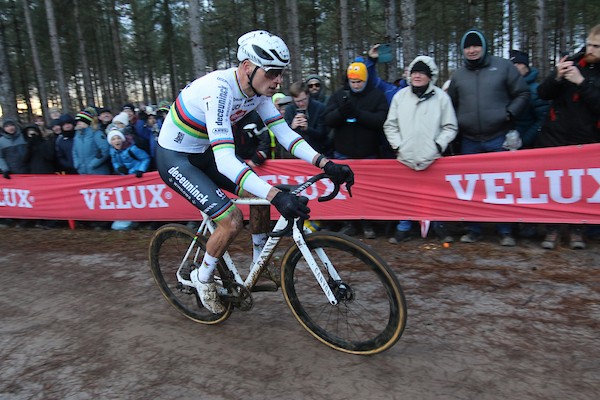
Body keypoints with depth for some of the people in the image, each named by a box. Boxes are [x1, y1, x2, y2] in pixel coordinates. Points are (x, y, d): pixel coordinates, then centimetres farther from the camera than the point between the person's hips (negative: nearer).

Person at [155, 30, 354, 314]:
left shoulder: (257, 89, -9)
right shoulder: (219, 89, -34)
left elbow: (283, 131, -9)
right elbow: (225, 160, -42)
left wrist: (325, 164, -21)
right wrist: (276, 196, -50)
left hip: (203, 153, 8)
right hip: (175, 158, -8)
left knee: (261, 194, -1)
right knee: (232, 219, -18)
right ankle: (202, 277, 8)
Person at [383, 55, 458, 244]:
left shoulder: (441, 97, 2)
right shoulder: (400, 96, 7)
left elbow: (450, 127, 6)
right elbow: (390, 125, 11)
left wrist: (438, 145, -5)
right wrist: (397, 145, 1)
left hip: (432, 158, -1)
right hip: (405, 158, 1)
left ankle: (438, 226, 23)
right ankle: (404, 228, 18)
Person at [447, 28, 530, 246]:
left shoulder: (503, 66, 3)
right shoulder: (458, 75, 11)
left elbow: (523, 94, 4)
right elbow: (451, 105, 21)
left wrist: (510, 113, -10)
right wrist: (456, 125, 9)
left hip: (499, 138, -3)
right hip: (469, 141, 3)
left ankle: (506, 231, 14)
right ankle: (474, 229, 21)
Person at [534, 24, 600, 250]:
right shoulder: (573, 62, 3)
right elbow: (543, 94, 1)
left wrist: (582, 83, -23)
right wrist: (557, 77, -17)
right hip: (554, 138, 1)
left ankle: (576, 229, 20)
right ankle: (552, 229, 15)